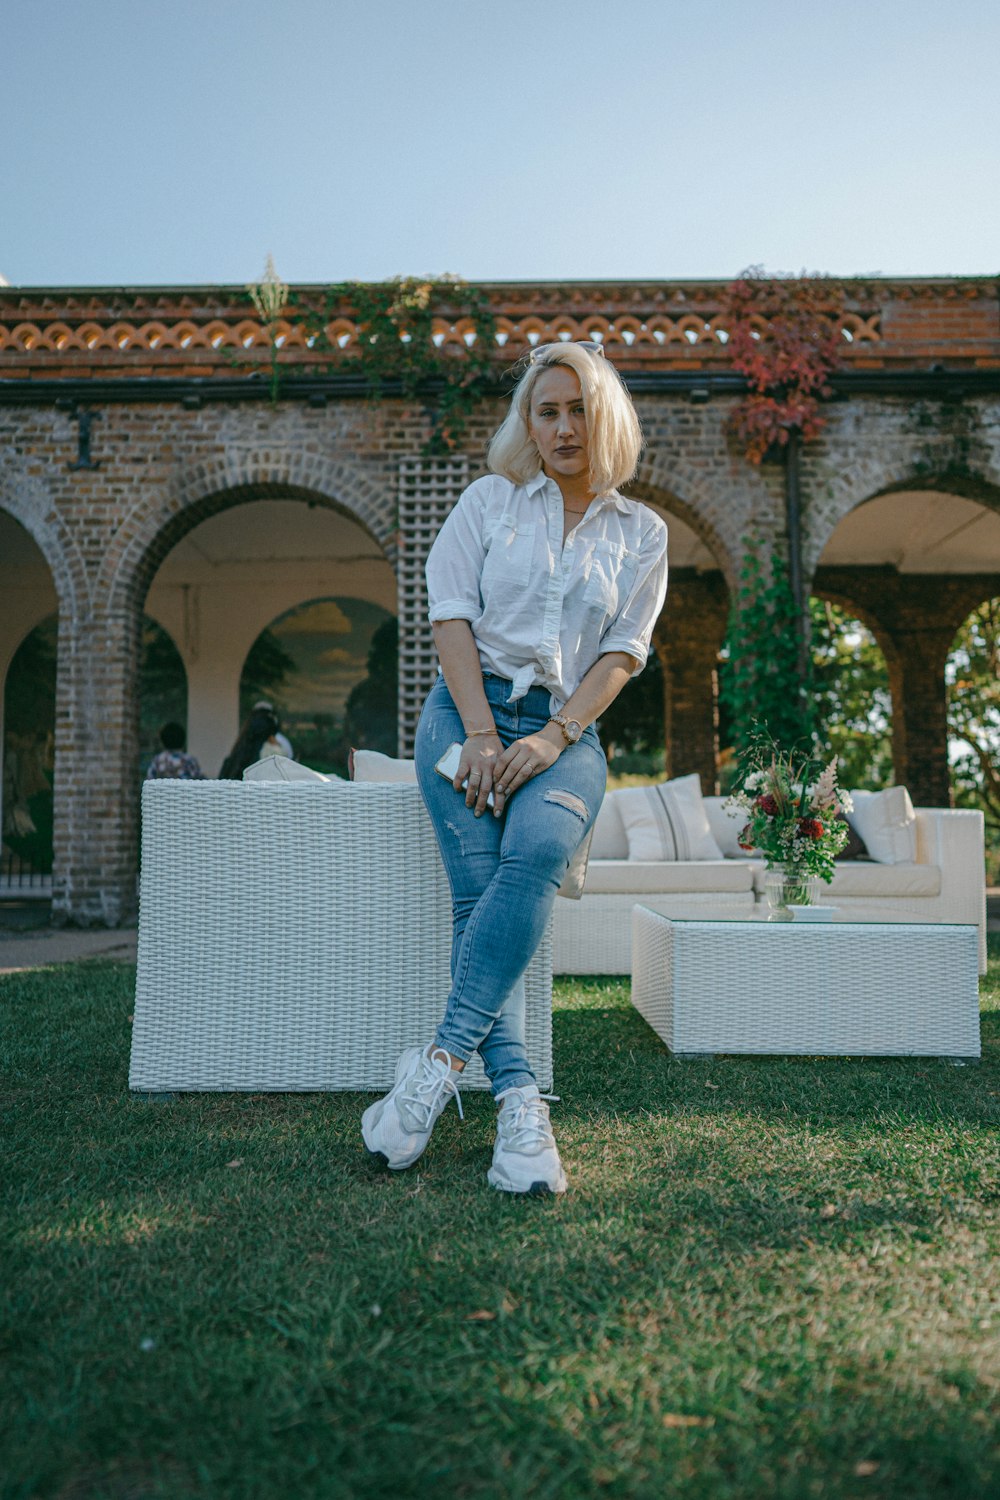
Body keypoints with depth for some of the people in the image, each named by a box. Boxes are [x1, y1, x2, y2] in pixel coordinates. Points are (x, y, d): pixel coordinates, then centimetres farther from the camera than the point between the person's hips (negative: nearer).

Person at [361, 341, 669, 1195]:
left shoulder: (642, 534, 15)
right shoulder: (490, 499, 13)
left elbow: (624, 650, 5)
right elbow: (451, 613, 3)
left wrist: (552, 737, -12)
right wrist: (482, 732, -11)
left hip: (568, 729, 0)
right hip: (470, 710, 0)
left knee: (537, 851, -32)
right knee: (478, 887, -21)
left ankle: (442, 1059, -29)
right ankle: (518, 1102, -23)